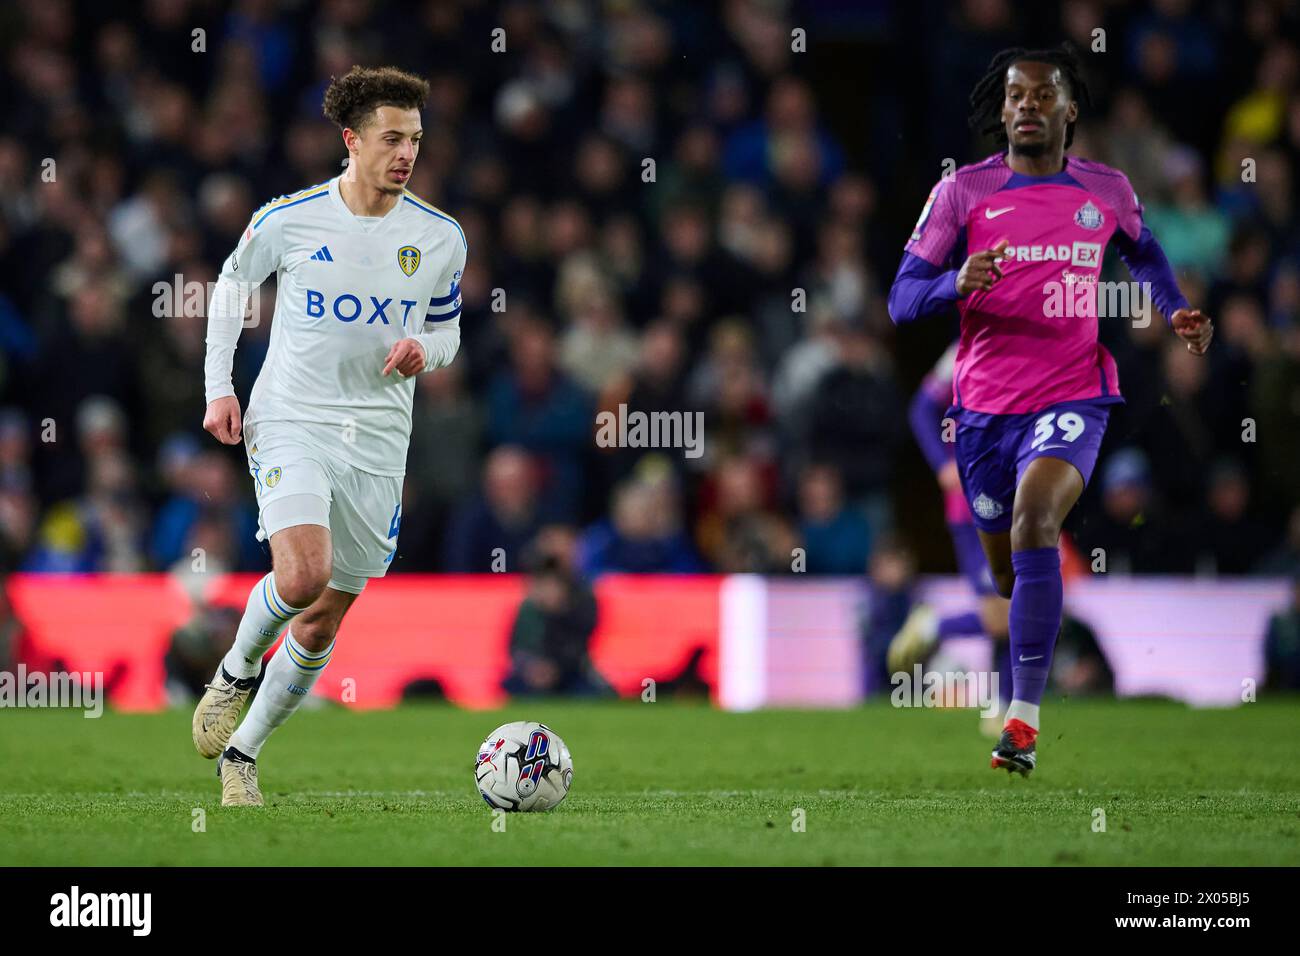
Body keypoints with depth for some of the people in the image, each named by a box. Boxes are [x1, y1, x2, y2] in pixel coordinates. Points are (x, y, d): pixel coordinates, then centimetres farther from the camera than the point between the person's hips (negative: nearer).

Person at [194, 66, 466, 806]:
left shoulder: (441, 239, 0)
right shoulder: (288, 219, -6)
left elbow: (446, 330, 15)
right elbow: (234, 282, 12)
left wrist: (424, 351, -10)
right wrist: (219, 386, 5)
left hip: (378, 443, 3)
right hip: (290, 423, -3)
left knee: (322, 623, 6)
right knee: (302, 577, -26)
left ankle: (242, 754, 23)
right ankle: (238, 669, 5)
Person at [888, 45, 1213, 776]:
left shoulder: (1108, 191, 3)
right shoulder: (963, 193, -2)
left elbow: (1143, 251, 27)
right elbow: (902, 299, -5)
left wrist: (1179, 312, 10)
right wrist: (958, 283, -25)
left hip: (1072, 397, -2)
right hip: (985, 406, 2)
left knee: (1034, 522, -28)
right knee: (1007, 570, 12)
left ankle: (1025, 717, -28)